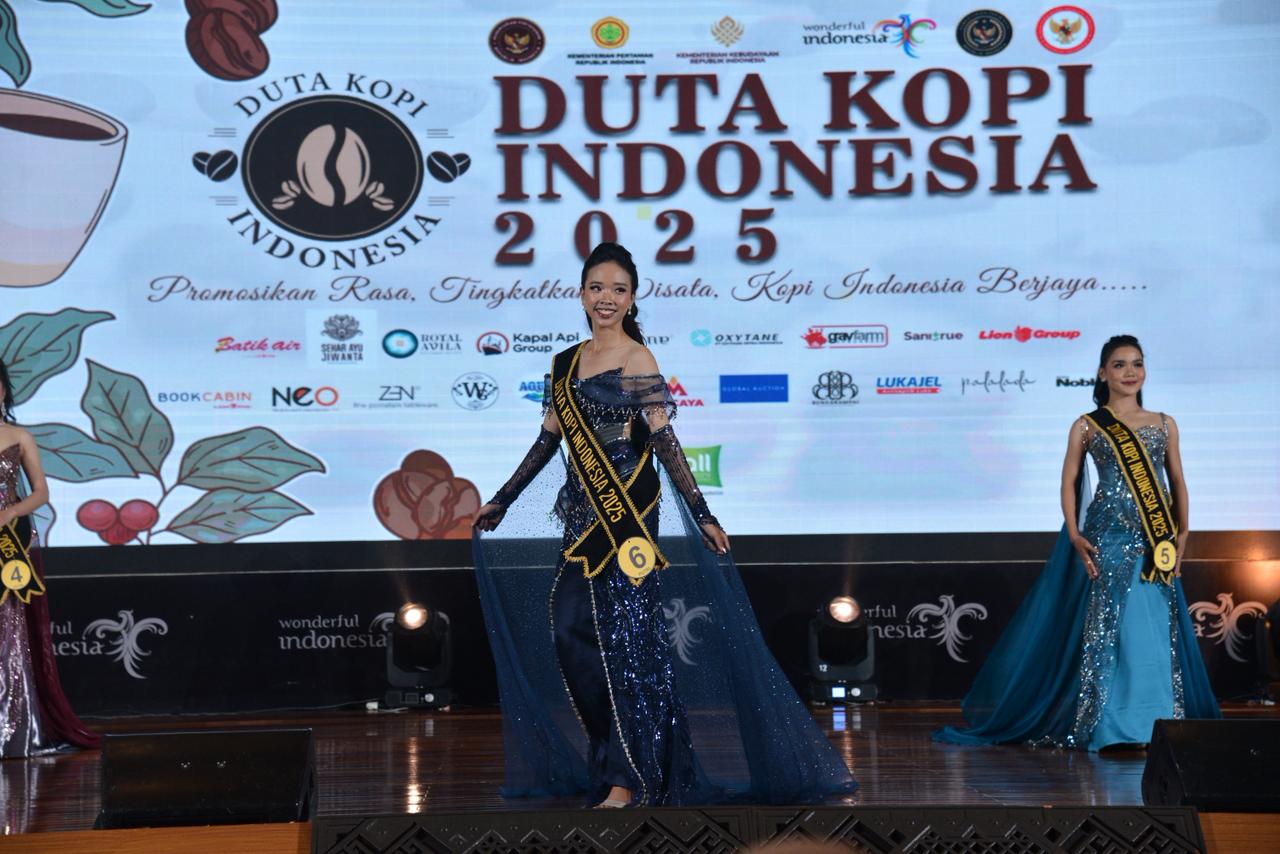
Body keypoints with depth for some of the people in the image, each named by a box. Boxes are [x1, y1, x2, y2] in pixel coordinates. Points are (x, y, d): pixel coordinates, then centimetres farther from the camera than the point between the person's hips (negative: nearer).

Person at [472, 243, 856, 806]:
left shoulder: (637, 360, -6)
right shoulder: (564, 364, 13)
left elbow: (663, 442, -10)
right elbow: (549, 441, 20)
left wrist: (702, 515, -16)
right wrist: (501, 502, 24)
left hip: (626, 514, -6)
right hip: (581, 518, 6)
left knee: (626, 635, -5)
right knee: (570, 632, 4)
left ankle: (628, 780, 1)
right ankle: (606, 759, 19)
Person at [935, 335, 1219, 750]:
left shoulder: (1164, 425, 12)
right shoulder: (1087, 426, 5)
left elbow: (1177, 482, 13)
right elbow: (1069, 482, 4)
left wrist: (1182, 533, 2)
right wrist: (1074, 535, -8)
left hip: (1158, 545, 3)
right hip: (1109, 539, -3)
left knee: (1157, 632, 1)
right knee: (1110, 626, -5)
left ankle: (1157, 725, 9)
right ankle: (1110, 727, 1)